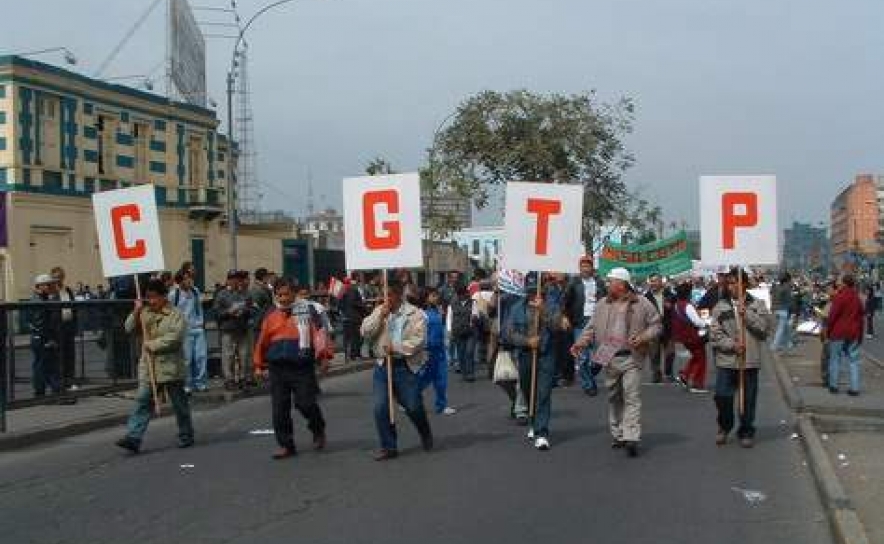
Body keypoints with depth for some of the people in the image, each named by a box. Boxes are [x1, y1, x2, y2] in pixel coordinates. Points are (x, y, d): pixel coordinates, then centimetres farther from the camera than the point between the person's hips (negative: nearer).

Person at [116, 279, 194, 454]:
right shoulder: (145, 313, 10)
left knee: (179, 403, 7)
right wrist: (136, 312, -10)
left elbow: (173, 339, -18)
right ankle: (133, 438, -7)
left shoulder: (176, 316, -7)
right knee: (142, 401, -4)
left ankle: (186, 436, 22)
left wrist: (151, 345, -16)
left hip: (170, 368, -4)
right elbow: (130, 329, 4)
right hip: (148, 367, 4)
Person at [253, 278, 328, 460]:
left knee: (305, 403, -8)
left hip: (302, 366, -3)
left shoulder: (306, 309, 1)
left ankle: (318, 431, 21)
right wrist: (259, 365, 18)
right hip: (278, 368, 4)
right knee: (279, 409, 4)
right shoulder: (271, 315, 11)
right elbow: (262, 341, 16)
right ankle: (286, 445, 16)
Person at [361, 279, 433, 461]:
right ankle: (388, 447, 13)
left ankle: (426, 435, 32)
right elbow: (365, 332, -1)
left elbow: (419, 340, -13)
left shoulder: (415, 314, -4)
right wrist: (381, 315, -11)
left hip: (405, 367, -4)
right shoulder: (379, 311, 10)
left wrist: (396, 348, -19)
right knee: (381, 408, -1)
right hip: (383, 366, 4)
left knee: (413, 407, 2)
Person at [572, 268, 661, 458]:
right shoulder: (602, 304, 10)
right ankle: (618, 435, 21)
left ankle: (631, 438, -12)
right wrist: (582, 342, -1)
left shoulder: (642, 304, -2)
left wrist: (644, 337, -14)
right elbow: (592, 327, 15)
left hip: (631, 358, -4)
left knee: (632, 397, -9)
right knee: (614, 398, 10)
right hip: (609, 358, 5)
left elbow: (656, 325, 3)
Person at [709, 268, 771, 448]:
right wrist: (732, 344, -14)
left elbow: (764, 328, -7)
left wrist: (747, 314, -15)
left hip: (750, 361, 0)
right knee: (722, 396, -2)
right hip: (726, 360, 1)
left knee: (748, 399, 5)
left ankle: (746, 432, 23)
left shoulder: (758, 305, 4)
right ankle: (724, 427, 23)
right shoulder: (720, 306, 5)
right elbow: (714, 334, 0)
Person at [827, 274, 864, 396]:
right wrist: (860, 334, 18)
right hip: (853, 333, 5)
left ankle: (833, 386, 9)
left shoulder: (839, 297, -11)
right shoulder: (857, 299, 7)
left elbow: (832, 316, -12)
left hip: (838, 332, -5)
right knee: (854, 360, 7)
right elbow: (860, 318, 11)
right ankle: (854, 388, 4)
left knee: (835, 359, 6)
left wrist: (828, 330, -1)